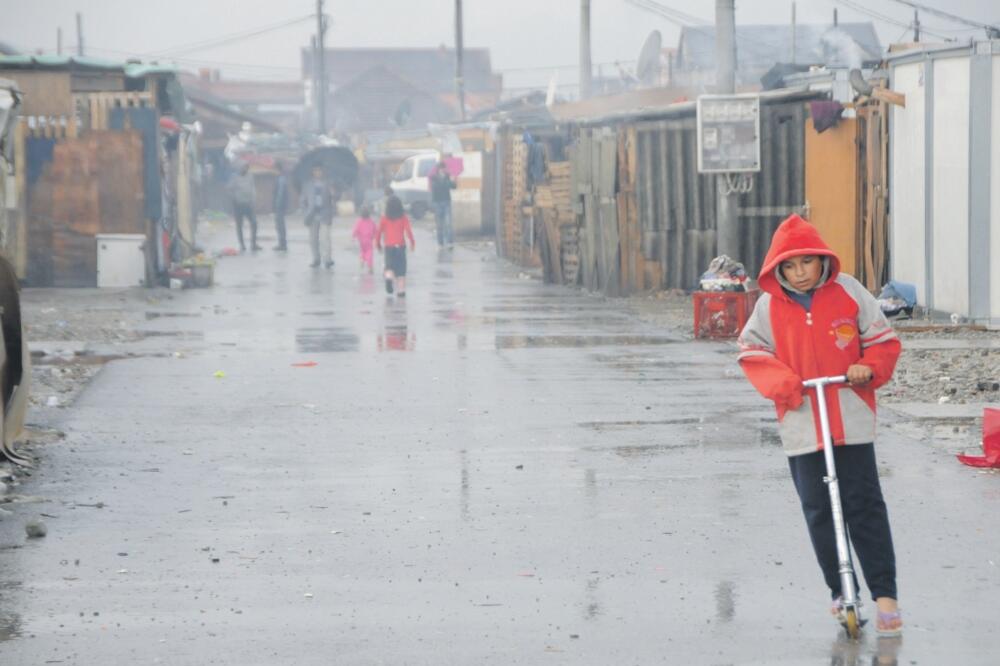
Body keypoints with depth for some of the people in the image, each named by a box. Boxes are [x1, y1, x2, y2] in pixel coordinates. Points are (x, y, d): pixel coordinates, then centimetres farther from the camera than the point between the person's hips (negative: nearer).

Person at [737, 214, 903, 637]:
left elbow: (882, 340, 6)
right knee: (818, 511, 5)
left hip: (851, 419, -1)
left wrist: (869, 368, -14)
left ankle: (885, 594, -4)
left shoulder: (848, 291, -1)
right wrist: (781, 381, -11)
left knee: (865, 506, -5)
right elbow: (752, 350, 6)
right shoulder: (770, 305, 0)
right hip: (801, 423, 2)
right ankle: (840, 591, 18)